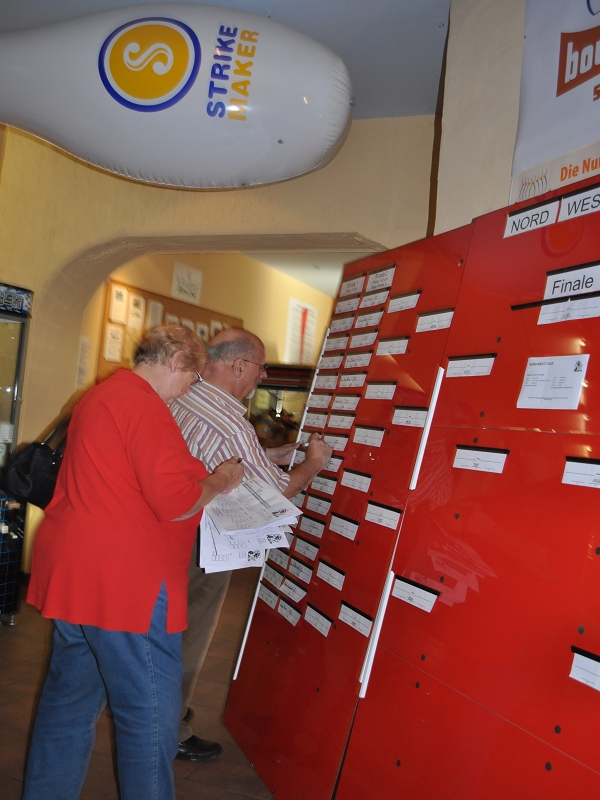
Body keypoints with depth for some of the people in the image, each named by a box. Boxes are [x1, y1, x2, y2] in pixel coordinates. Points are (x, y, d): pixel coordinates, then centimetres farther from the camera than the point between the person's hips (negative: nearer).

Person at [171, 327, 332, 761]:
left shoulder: (179, 399, -2)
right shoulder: (232, 425, -28)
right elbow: (279, 490, -18)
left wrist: (273, 456, 12)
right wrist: (313, 463, 1)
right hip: (200, 551, -8)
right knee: (185, 647, 11)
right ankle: (171, 736, 30)